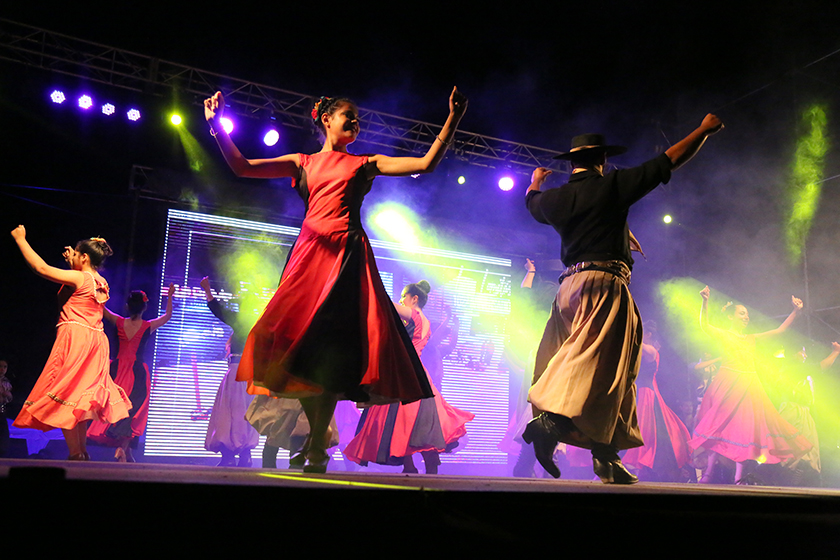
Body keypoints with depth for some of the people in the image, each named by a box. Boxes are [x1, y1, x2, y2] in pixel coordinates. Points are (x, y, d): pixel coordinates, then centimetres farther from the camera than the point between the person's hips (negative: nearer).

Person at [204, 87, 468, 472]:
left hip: (349, 253, -1)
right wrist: (217, 126, 5)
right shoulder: (302, 163, 19)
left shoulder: (365, 164, 19)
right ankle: (316, 433, 10)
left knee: (335, 345, -11)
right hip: (311, 251, 1)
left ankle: (318, 446, -2)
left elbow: (427, 164, 11)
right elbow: (242, 167, 13)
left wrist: (452, 120, 6)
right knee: (299, 338, -11)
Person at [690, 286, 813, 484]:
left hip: (748, 387, 5)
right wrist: (705, 302, -27)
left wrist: (795, 312, 10)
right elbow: (704, 325, -14)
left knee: (745, 427, -2)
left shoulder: (752, 338, 20)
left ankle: (740, 478, -1)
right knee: (721, 426, -10)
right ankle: (708, 473, -6)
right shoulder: (723, 335, 5)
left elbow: (780, 330, 20)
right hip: (728, 385, -5)